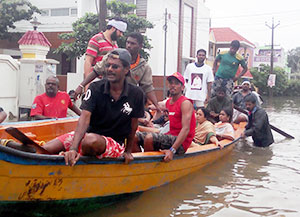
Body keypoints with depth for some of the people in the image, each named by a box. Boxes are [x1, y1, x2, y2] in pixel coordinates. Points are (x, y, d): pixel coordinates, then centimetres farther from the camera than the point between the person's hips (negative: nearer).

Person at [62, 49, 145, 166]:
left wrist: (128, 151, 11)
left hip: (116, 144, -2)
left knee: (91, 140, -36)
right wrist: (73, 148, -33)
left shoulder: (136, 94, -5)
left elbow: (133, 124, 6)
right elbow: (85, 117, -19)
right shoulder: (95, 88, -6)